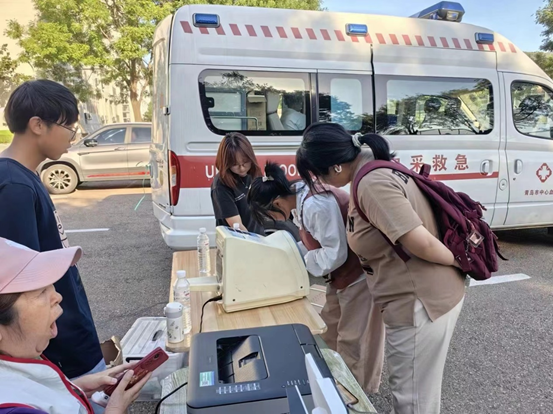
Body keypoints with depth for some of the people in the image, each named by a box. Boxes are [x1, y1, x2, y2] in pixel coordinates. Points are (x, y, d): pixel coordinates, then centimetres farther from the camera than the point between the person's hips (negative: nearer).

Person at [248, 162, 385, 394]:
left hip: (359, 272, -10)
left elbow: (335, 254, -28)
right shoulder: (299, 199, 0)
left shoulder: (316, 206, -31)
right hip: (343, 272, 10)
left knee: (353, 339, 4)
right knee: (331, 330, 19)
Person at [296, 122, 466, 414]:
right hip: (428, 296, 10)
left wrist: (459, 260, -9)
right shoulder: (380, 169, 6)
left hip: (421, 304, -10)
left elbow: (421, 243, -27)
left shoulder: (372, 184, -25)